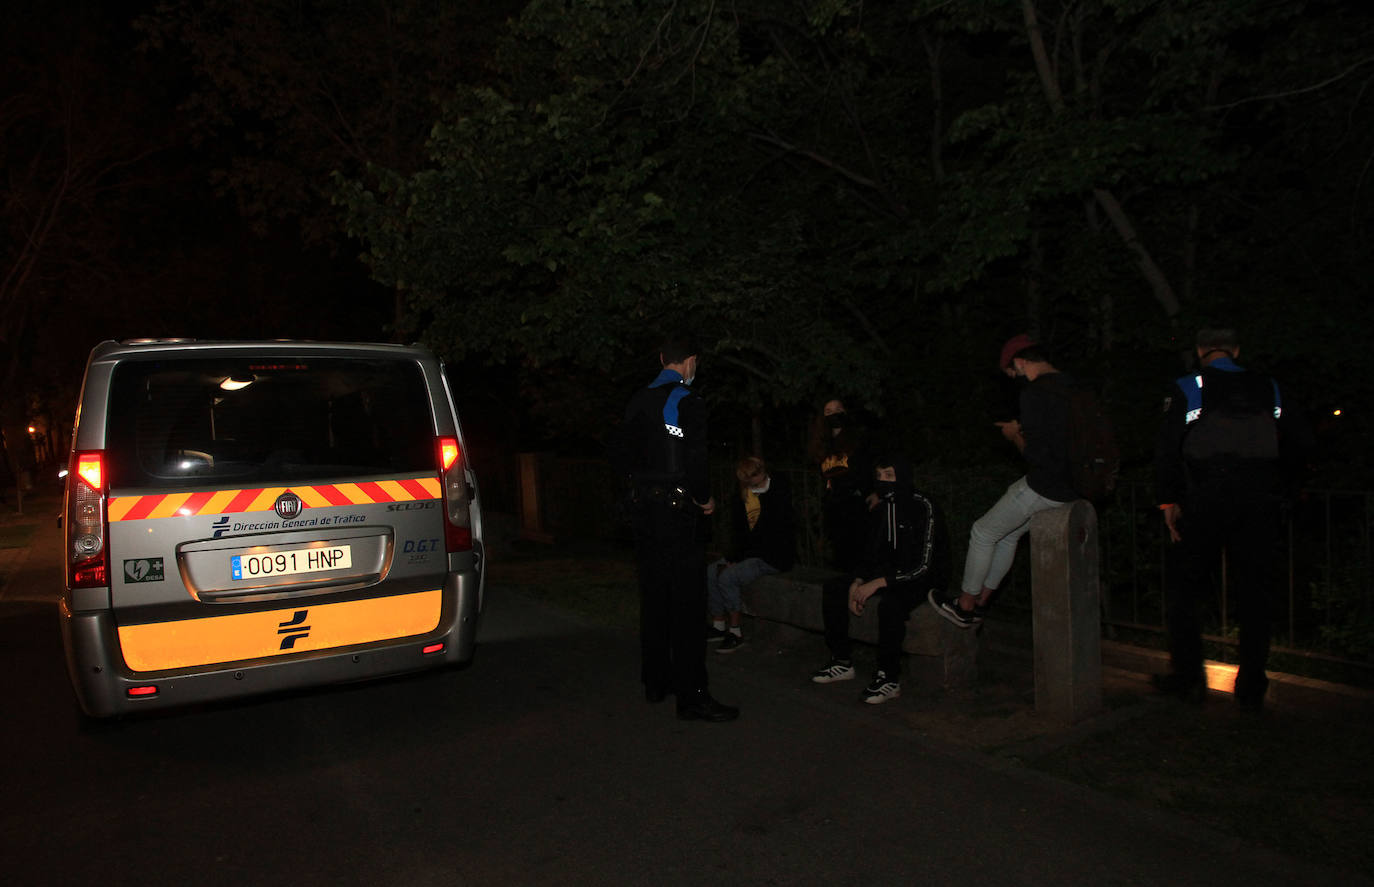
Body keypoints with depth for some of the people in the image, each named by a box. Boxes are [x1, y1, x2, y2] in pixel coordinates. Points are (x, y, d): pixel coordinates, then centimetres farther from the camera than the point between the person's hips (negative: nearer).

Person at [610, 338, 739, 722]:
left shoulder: (638, 401, 9)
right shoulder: (688, 402, -13)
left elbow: (620, 454, 15)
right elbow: (694, 462, -20)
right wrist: (705, 498, -4)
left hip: (644, 509, 8)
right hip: (677, 511, -7)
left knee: (653, 597, 15)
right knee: (688, 603, -4)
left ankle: (656, 681, 26)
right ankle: (691, 696, -2)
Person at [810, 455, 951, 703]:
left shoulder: (922, 508, -21)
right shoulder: (880, 509, 1)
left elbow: (924, 566, -25)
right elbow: (871, 554, 10)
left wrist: (877, 583, -28)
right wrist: (857, 583, -8)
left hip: (924, 578, -8)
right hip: (889, 572, 8)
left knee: (889, 603, -38)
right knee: (832, 588, -2)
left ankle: (889, 679, -21)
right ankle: (842, 662, 5)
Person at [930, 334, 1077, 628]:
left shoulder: (1033, 394, -20)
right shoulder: (1072, 387, 8)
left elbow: (1034, 454, -23)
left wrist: (1014, 435, -4)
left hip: (1043, 488, -9)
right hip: (1069, 487, 9)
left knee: (982, 533, 8)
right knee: (1008, 535, 23)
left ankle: (964, 607, 21)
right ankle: (980, 603, 34)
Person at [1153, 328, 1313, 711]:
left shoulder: (1186, 389, -3)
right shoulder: (1268, 389, 7)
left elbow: (1167, 448, -9)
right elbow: (1302, 442, 7)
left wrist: (1167, 501, -3)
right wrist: (1272, 481, 20)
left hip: (1204, 506, -3)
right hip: (1260, 507, 3)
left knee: (1183, 589, 9)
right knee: (1253, 594, 9)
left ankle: (1187, 677, 11)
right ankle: (1252, 687, 14)